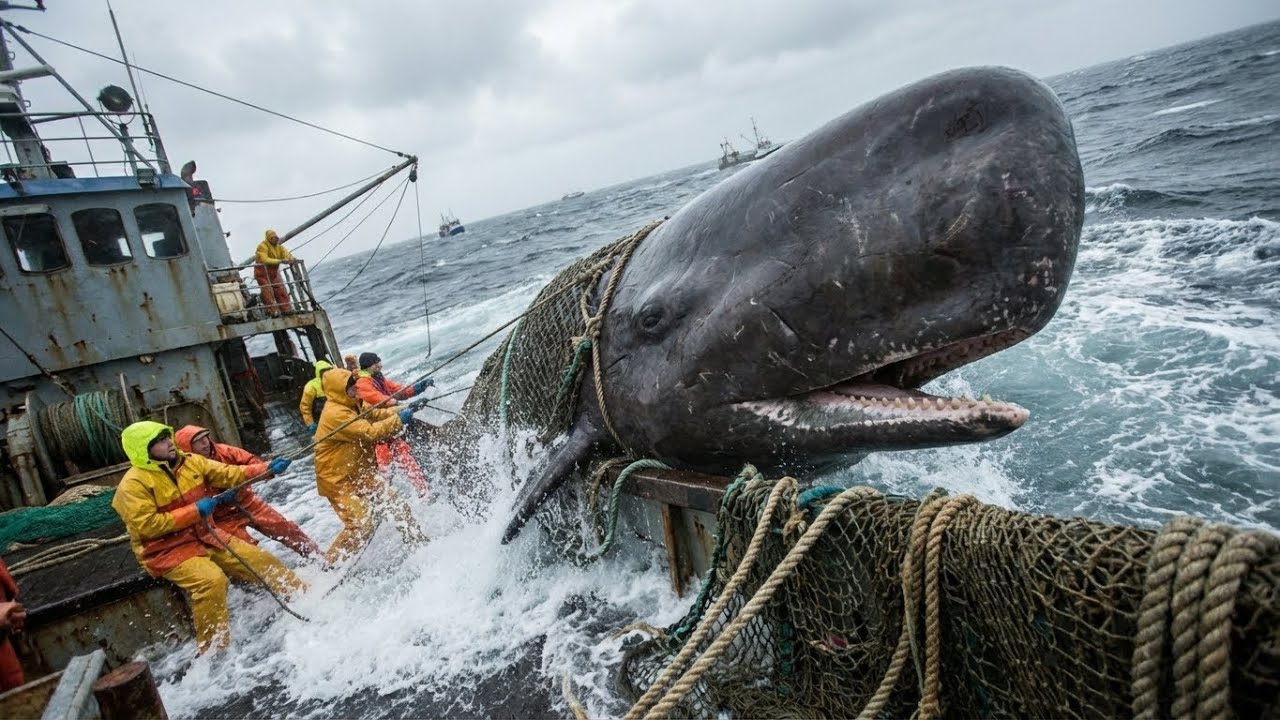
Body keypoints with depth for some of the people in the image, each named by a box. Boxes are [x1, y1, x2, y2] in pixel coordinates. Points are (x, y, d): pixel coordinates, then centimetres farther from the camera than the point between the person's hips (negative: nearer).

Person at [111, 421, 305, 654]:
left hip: (205, 535, 6)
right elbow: (147, 526, -20)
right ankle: (214, 649, -15)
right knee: (211, 579, -30)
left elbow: (228, 474, 0)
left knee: (260, 560, 1)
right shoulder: (133, 484, -15)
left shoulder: (190, 462, 1)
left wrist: (267, 468, -13)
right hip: (167, 550, -6)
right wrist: (194, 511, -22)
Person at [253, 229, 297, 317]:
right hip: (263, 273, -6)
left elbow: (285, 253, -7)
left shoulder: (278, 245, 4)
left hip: (274, 272, 6)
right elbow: (264, 260, -31)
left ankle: (286, 310, 7)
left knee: (281, 291, 3)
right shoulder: (262, 246, -18)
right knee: (268, 292, -8)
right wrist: (280, 261, -42)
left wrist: (291, 258, -33)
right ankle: (272, 311, -6)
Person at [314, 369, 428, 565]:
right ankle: (330, 564, 7)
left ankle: (418, 541, 24)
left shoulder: (352, 406, 6)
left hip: (359, 475, 9)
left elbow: (375, 413, 6)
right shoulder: (335, 414, -23)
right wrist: (399, 420, -21)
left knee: (397, 503, 9)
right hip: (338, 481, -9)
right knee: (362, 526, -13)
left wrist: (405, 410, -7)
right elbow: (370, 433, -27)